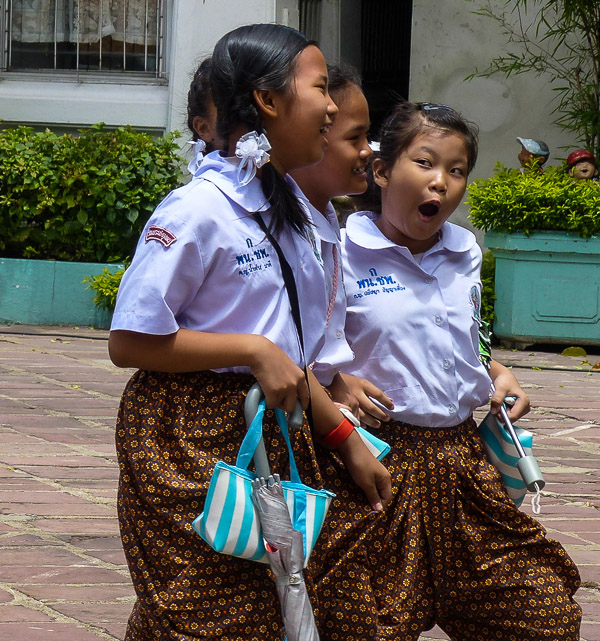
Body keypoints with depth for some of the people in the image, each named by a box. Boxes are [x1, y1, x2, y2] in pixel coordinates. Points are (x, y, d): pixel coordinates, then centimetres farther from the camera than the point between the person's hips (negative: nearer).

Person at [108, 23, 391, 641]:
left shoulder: (289, 210, 12)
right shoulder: (200, 208, -15)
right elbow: (129, 341, -16)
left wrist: (346, 439, 13)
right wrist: (252, 349, -17)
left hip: (272, 438, 8)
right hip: (189, 444, -8)